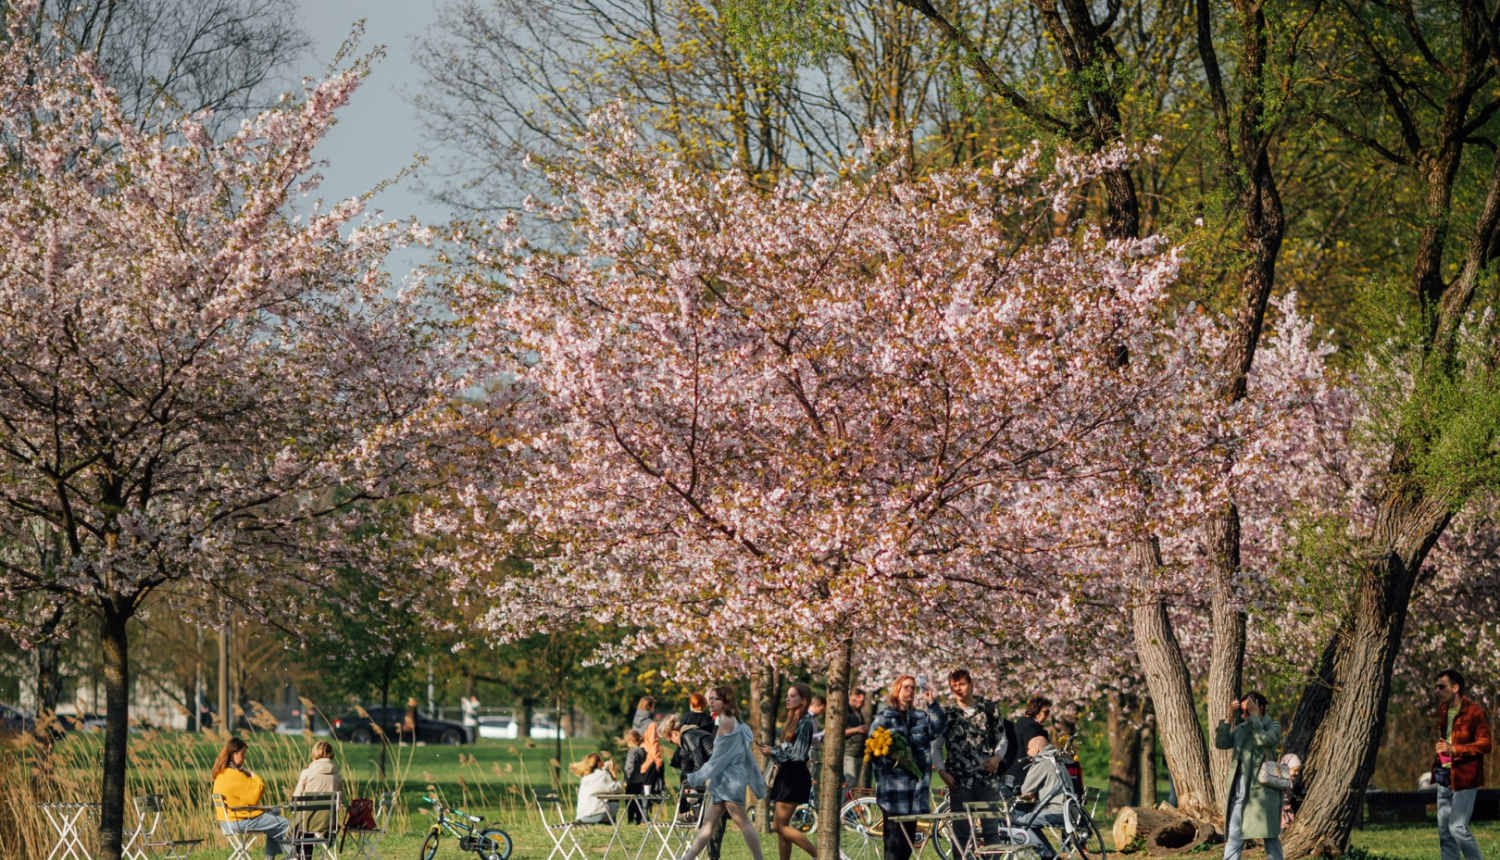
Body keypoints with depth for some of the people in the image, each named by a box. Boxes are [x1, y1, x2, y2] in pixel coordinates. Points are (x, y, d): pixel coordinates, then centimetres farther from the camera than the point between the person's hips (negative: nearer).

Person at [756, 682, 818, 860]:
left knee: (780, 825, -11)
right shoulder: (794, 721, 16)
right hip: (787, 775, 10)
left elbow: (799, 754, -18)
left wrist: (773, 752, -11)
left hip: (795, 777, -10)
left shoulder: (805, 723, -12)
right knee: (780, 826, 8)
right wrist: (772, 749, 0)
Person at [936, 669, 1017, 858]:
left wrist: (997, 757, -8)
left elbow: (1003, 739, 12)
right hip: (960, 780, 0)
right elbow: (936, 747, 8)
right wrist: (942, 771, -6)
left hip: (988, 779, 0)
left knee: (992, 829, -1)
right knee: (961, 831, 2)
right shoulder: (946, 714, 5)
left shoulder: (990, 709, 5)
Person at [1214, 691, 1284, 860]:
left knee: (1270, 837, 0)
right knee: (1233, 837, 4)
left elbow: (1263, 740, -19)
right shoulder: (1240, 729, 16)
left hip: (1261, 790, -5)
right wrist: (1229, 718, 0)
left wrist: (1254, 717, -12)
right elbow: (1220, 743, 4)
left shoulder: (1273, 726, 2)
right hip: (1238, 790, 5)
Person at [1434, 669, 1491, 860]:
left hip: (1464, 778, -8)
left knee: (1458, 827, -14)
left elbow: (1485, 744, -18)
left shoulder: (1475, 713, -13)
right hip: (1444, 777, 8)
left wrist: (1455, 749, -28)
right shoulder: (1442, 710, 12)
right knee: (1444, 829, 7)